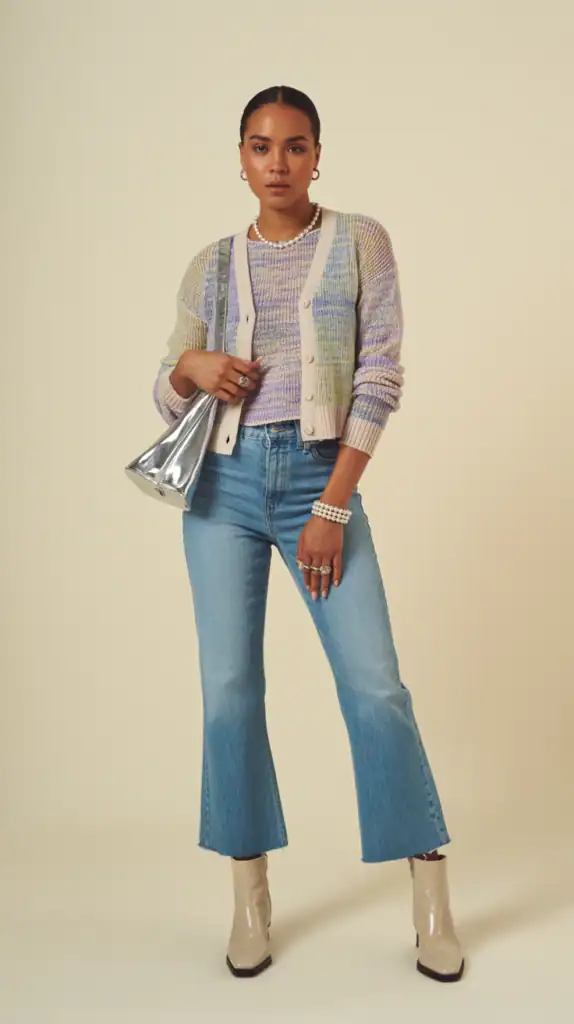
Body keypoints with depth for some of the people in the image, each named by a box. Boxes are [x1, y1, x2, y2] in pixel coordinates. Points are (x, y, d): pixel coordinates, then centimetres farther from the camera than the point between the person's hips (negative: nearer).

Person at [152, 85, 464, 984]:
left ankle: (431, 895, 8)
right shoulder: (211, 266, 11)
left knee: (376, 685, -8)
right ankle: (250, 894, 15)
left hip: (321, 475, -2)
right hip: (224, 482, 3)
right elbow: (167, 396, 16)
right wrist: (192, 366, -9)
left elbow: (382, 379, -3)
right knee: (229, 691, -1)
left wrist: (333, 508, -10)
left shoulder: (360, 242, 4)